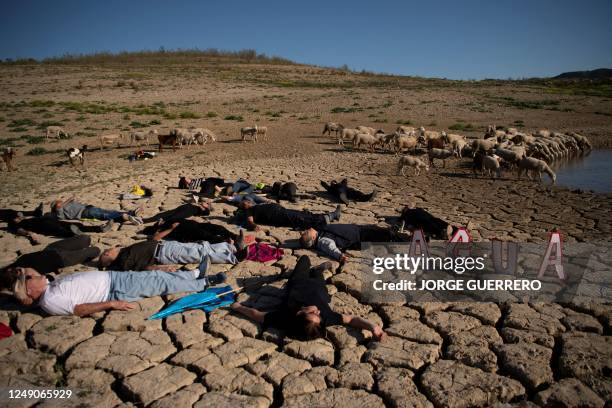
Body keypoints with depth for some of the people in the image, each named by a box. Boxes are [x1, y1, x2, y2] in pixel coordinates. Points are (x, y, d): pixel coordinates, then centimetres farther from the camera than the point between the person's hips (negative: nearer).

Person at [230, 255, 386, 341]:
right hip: (317, 287, -1)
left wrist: (238, 307, -21)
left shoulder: (285, 318, -46)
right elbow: (352, 319, -41)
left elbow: (257, 315, -34)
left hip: (297, 284, 1)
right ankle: (319, 269, 67)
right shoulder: (326, 317, -47)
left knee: (305, 258, 27)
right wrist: (372, 326, -58)